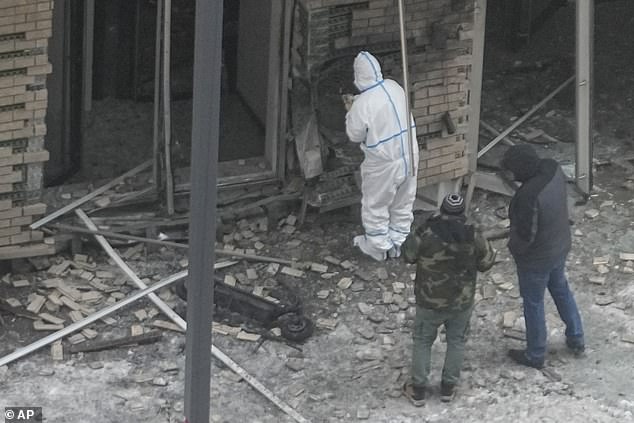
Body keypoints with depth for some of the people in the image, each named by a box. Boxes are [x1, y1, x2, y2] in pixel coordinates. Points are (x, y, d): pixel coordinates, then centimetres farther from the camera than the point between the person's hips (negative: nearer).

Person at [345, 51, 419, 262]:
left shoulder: (362, 104, -24)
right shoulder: (395, 87, -5)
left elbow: (355, 135, -11)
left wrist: (351, 113, 4)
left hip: (384, 164, -6)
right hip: (409, 155, 6)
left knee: (376, 205, 16)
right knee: (403, 203, 21)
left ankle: (378, 246, 30)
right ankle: (397, 242, 36)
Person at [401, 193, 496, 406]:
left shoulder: (424, 234, -24)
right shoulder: (473, 236, -18)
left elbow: (407, 255, -5)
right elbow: (486, 263, -4)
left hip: (430, 302, -1)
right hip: (462, 301, 1)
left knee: (423, 341, 18)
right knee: (456, 341, 23)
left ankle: (418, 390, 27)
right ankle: (448, 387, 34)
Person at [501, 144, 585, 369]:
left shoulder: (529, 196, -38)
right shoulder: (553, 169, -14)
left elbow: (525, 234, -29)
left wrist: (513, 247, -7)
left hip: (536, 259, -7)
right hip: (561, 247, 8)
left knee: (533, 304, 14)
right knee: (561, 290, 29)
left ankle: (535, 355, 32)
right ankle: (576, 339, 45)